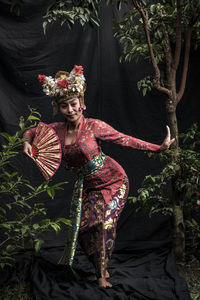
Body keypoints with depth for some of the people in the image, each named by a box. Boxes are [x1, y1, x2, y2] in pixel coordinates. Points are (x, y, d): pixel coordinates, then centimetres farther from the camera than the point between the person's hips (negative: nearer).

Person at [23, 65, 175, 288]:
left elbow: (125, 140, -14)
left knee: (104, 222, -16)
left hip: (113, 181, -4)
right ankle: (101, 270, 21)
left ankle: (102, 274, 2)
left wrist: (158, 147, -17)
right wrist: (27, 142, -9)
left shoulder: (93, 126, -17)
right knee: (83, 227, 0)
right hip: (88, 186, 5)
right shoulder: (57, 130, -5)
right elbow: (32, 131, 13)